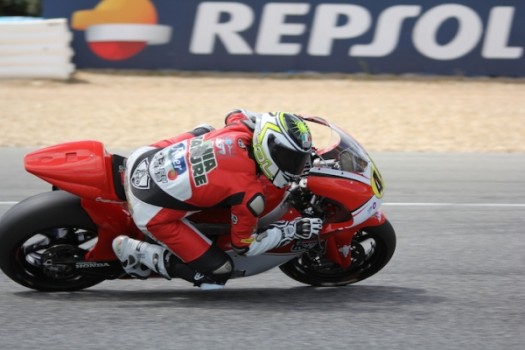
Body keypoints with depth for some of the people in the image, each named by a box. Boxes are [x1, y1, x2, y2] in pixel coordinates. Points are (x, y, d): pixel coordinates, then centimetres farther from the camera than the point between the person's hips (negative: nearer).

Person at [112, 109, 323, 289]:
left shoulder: (239, 126, -7)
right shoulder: (250, 195, -22)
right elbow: (244, 245, -6)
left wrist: (275, 124, 27)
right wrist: (292, 231, -4)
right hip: (152, 213, -7)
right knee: (217, 274, -1)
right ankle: (137, 252, 4)